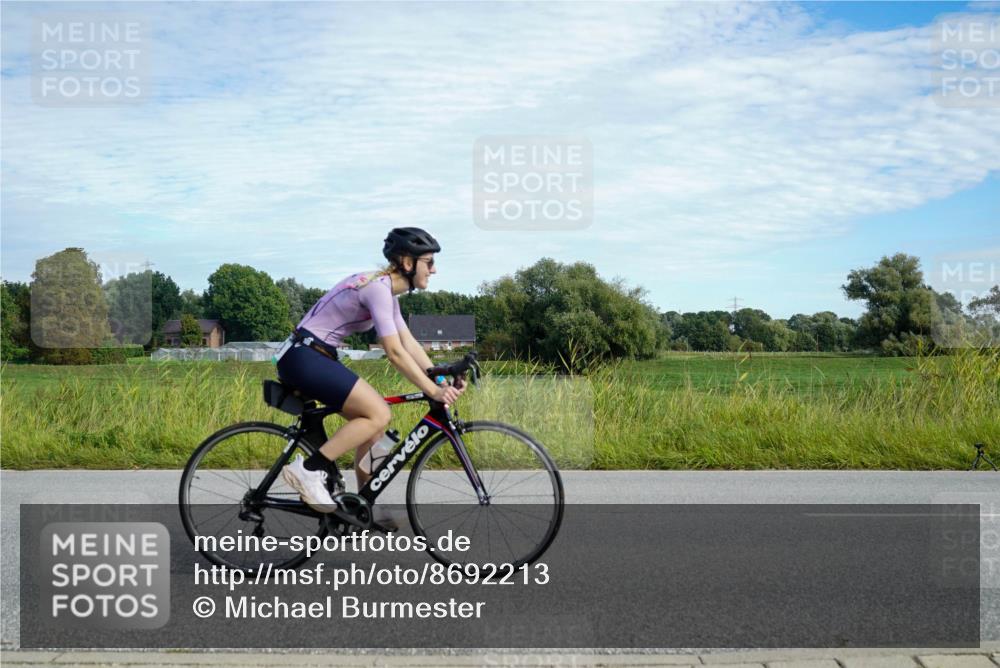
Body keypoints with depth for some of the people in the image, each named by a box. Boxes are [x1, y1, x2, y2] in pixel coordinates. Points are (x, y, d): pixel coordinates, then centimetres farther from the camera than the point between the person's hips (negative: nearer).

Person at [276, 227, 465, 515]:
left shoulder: (385, 288, 13)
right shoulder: (378, 287, -18)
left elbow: (409, 343, 10)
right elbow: (395, 353, -22)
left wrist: (442, 380, 0)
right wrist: (434, 391, -20)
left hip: (315, 358, 10)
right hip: (304, 358, -10)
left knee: (376, 419, 8)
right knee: (378, 414, -18)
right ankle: (308, 470, -11)